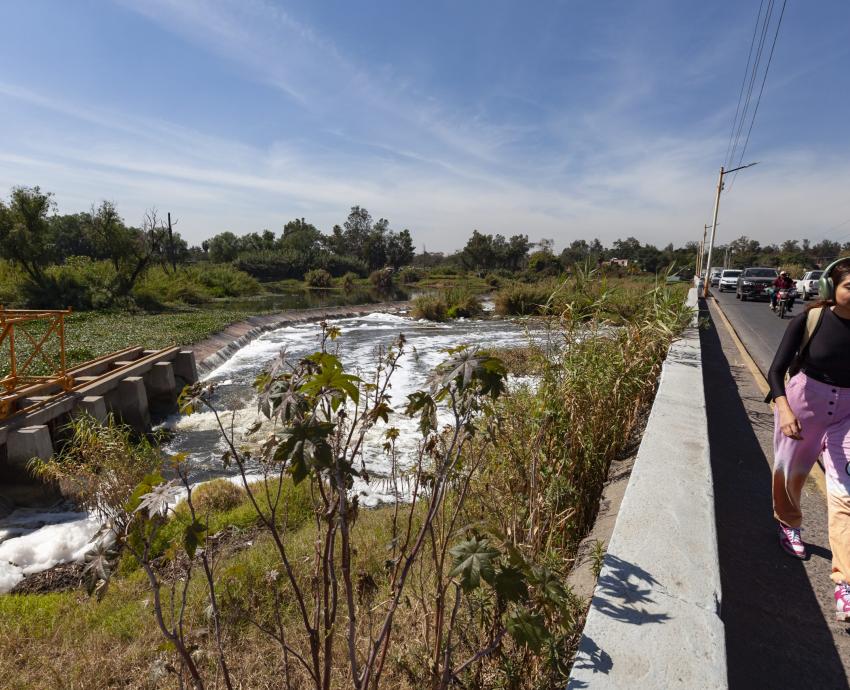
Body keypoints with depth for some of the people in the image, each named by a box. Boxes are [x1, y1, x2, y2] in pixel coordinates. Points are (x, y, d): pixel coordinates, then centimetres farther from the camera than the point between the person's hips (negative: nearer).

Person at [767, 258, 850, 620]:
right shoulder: (809, 320, -15)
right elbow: (776, 370, -19)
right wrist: (784, 410, -32)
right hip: (802, 404, -1)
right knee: (790, 472, 17)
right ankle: (789, 524, 47)